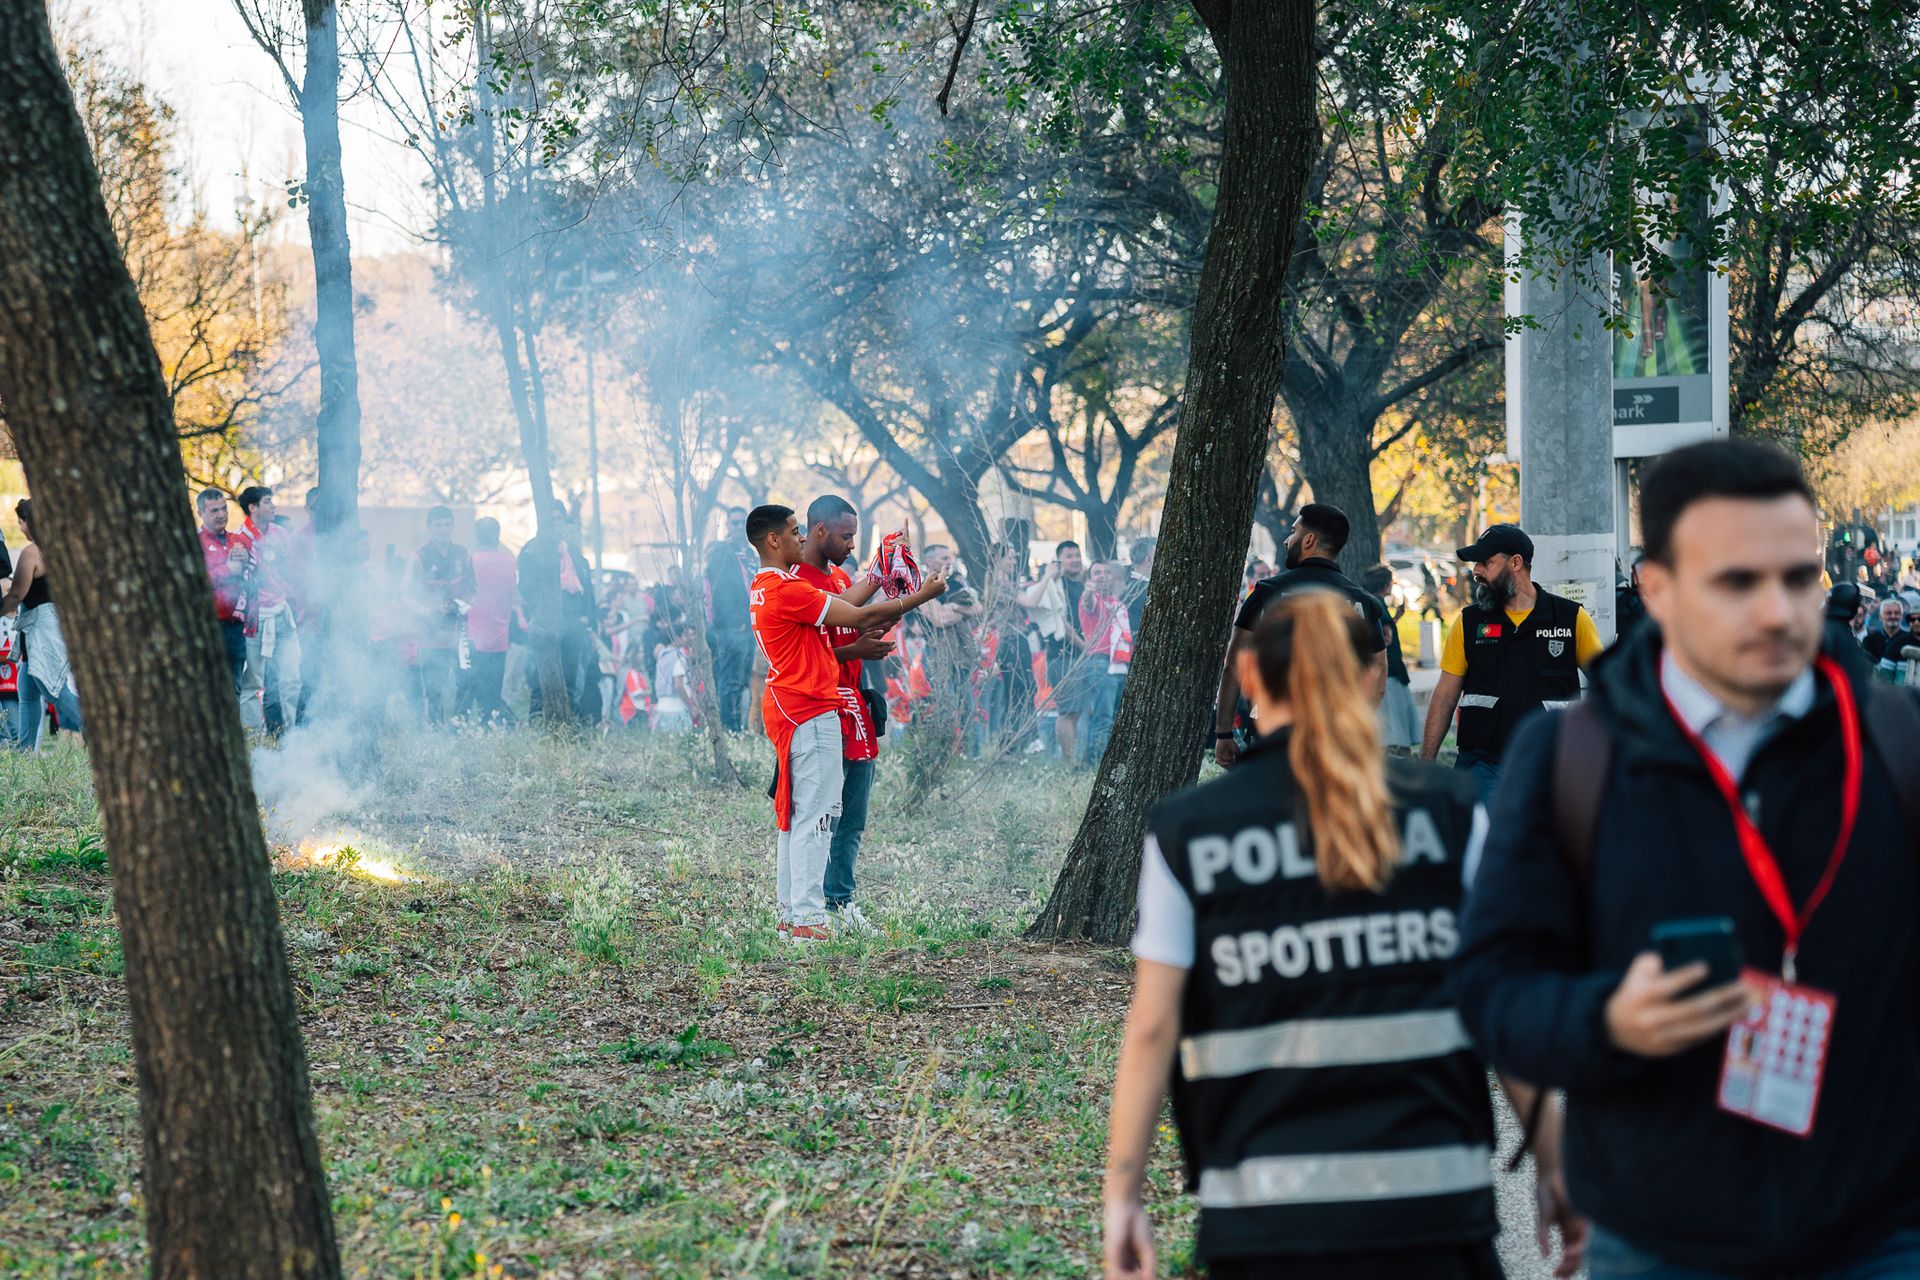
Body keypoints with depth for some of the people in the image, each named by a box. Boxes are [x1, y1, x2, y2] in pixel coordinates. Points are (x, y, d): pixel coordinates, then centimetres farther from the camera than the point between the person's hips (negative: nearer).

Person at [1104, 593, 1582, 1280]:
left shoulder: (1186, 831, 2)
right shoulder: (1447, 811, 2)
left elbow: (1152, 1026, -1)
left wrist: (1122, 1196, 4)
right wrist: (1552, 1165, 8)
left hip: (1263, 1216, 0)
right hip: (1429, 1203, 0)